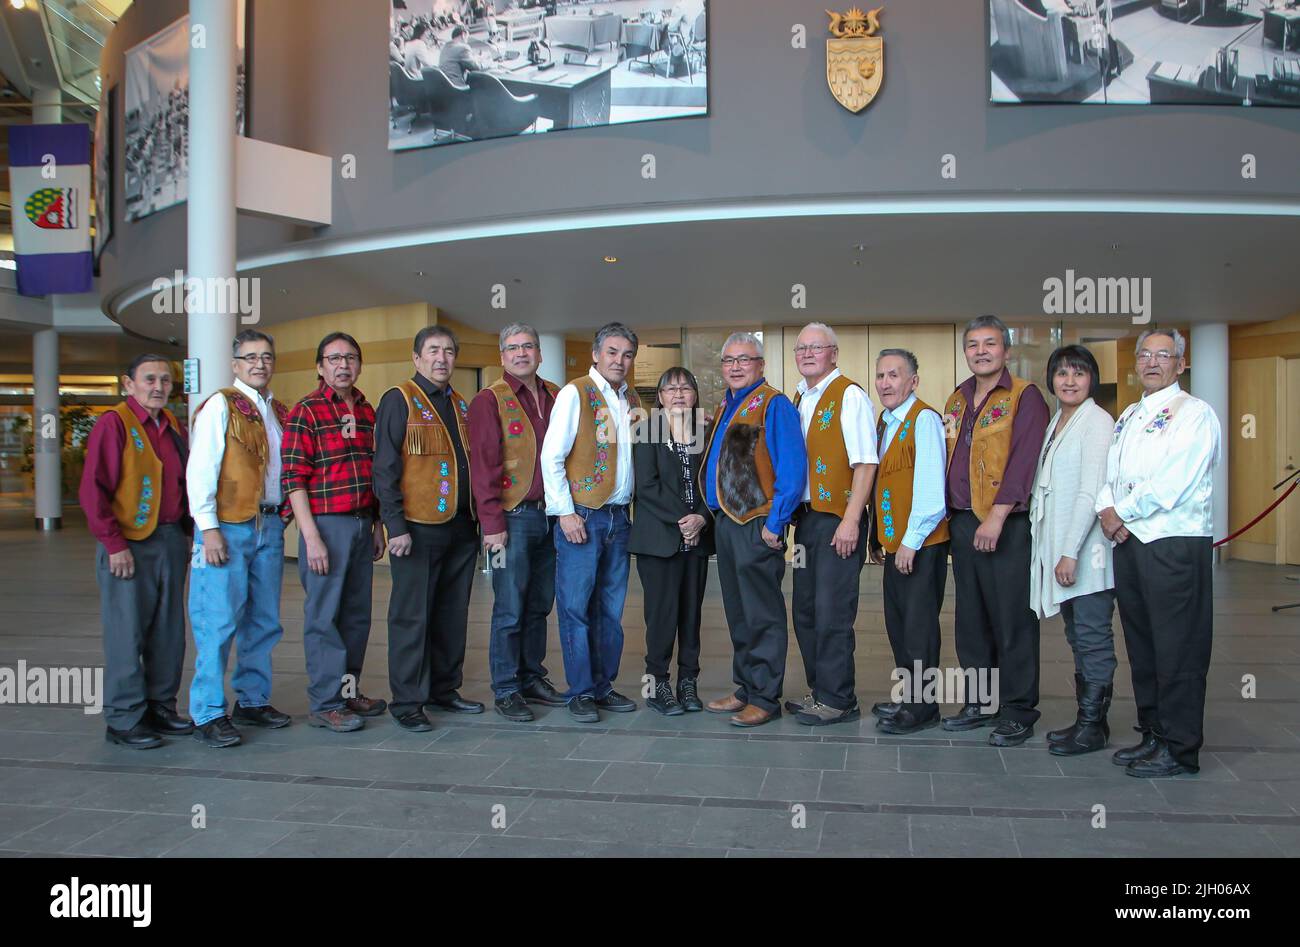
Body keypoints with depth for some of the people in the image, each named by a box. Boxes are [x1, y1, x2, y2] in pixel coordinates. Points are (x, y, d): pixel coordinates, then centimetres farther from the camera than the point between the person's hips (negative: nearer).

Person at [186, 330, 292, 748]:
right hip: (229, 526, -7)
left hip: (269, 526, 7)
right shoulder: (221, 405, -4)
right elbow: (199, 470, -10)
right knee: (219, 623, -6)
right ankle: (208, 714, 3)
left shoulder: (279, 413, 16)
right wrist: (209, 528, -16)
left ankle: (253, 701, 23)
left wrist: (282, 519, 11)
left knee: (263, 621, 12)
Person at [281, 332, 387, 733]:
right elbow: (293, 478, -11)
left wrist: (377, 525, 16)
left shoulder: (367, 411, 13)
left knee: (357, 613, 12)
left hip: (362, 523, 7)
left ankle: (348, 689, 24)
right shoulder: (306, 411, -6)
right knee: (324, 616, -1)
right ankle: (325, 704, 6)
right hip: (326, 523, -7)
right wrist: (311, 537, -17)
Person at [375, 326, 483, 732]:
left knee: (453, 615, 13)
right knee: (412, 617, 0)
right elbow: (384, 468, -10)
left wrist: (478, 516, 14)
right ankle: (407, 703, 9)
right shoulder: (399, 400, -5)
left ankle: (444, 689, 26)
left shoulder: (460, 404, 16)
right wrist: (396, 525, -16)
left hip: (461, 528, 7)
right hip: (418, 529, -7)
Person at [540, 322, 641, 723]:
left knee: (610, 609, 11)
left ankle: (603, 686, 21)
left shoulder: (633, 400, 13)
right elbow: (551, 457, -10)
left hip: (620, 517, 6)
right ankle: (580, 692, 10)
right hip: (582, 516, -6)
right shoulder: (575, 393, -6)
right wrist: (566, 513, -14)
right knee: (576, 607, 0)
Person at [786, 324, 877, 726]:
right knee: (804, 611, 13)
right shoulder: (799, 399, 15)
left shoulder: (849, 396, -9)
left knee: (831, 613, -5)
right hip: (806, 517, 8)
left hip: (838, 521, -8)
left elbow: (865, 462, -15)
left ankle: (837, 701, 6)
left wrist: (851, 521, -20)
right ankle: (819, 690, 25)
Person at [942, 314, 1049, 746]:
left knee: (1012, 620, -1)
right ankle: (979, 702, 23)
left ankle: (1018, 712, 9)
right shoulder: (956, 400, 15)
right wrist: (951, 514, 10)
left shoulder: (1025, 396, -6)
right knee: (971, 618, 12)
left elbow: (1024, 460, -15)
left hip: (1007, 524, -7)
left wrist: (997, 516, -21)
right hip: (962, 521, 7)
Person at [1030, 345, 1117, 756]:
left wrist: (1071, 551, -19)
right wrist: (1051, 549, 11)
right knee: (1077, 637, 13)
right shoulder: (1055, 423, 16)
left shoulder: (1097, 421, -9)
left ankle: (1093, 725, 6)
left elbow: (1091, 492, -16)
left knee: (1092, 637, -2)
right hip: (1057, 545, 8)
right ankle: (1086, 718, 21)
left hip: (1087, 549, -8)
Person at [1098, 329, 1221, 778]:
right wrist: (1107, 510, -4)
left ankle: (1179, 749, 6)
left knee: (1178, 648, -3)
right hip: (1128, 540, 8)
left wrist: (1122, 512, -9)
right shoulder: (1127, 417, 18)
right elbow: (1109, 472, 15)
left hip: (1175, 543, -8)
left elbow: (1172, 481, -16)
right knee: (1141, 642, 14)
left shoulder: (1194, 413, -7)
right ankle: (1152, 733, 26)